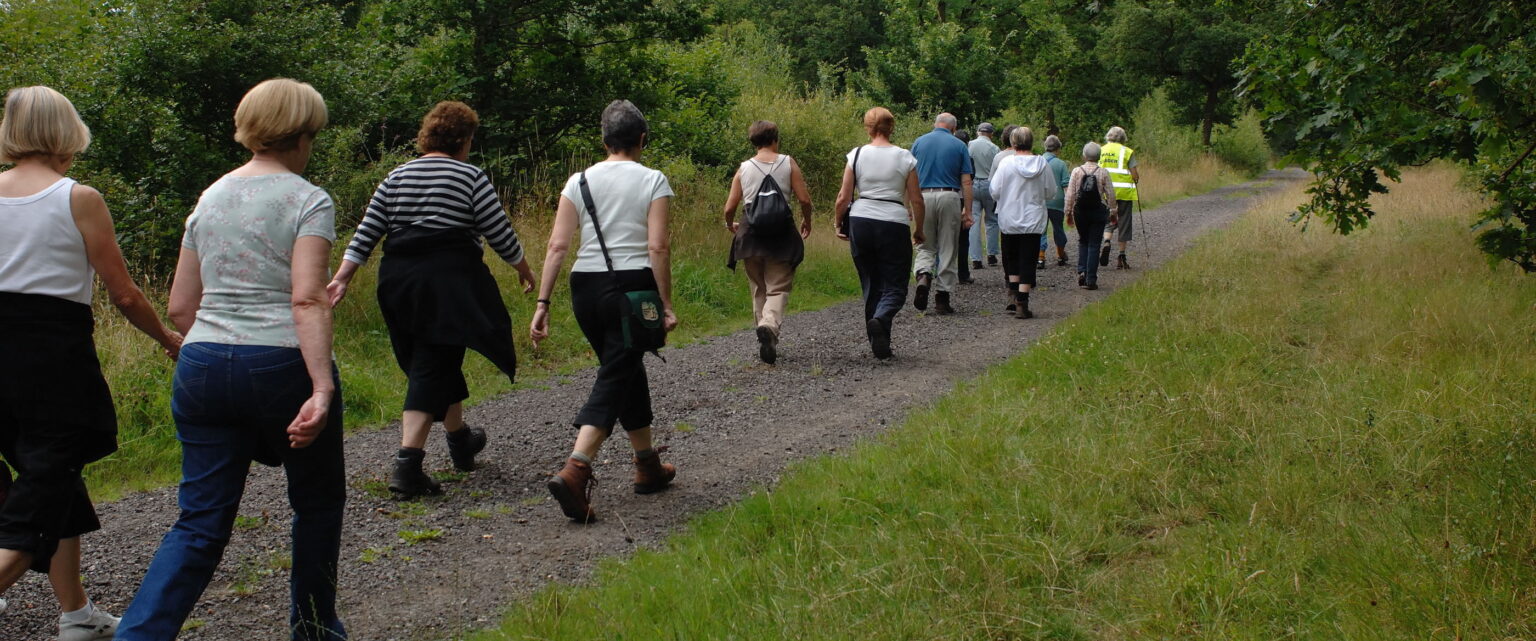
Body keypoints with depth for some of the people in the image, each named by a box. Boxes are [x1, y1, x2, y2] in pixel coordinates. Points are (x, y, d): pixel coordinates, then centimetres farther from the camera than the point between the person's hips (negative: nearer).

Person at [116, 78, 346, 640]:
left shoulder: (210, 197, 13)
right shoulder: (307, 200, -5)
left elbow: (180, 307, 13)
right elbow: (307, 300, -18)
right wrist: (322, 390, -24)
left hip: (202, 366, 5)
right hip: (282, 366, -5)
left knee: (201, 523, 6)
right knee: (318, 502, 17)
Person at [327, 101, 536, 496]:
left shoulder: (396, 177, 11)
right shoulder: (471, 178, -3)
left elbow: (366, 234, 6)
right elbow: (500, 235, -2)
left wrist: (342, 279, 6)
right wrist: (524, 269, 13)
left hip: (399, 280, 6)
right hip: (450, 281, -6)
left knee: (440, 360, 20)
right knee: (433, 368, -5)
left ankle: (460, 440, 37)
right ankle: (407, 462, -15)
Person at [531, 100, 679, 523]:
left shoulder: (579, 182, 6)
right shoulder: (652, 181, -3)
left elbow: (557, 245, -1)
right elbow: (658, 247, -11)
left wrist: (543, 303, -1)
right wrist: (666, 305, -7)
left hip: (586, 288, 4)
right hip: (634, 288, -4)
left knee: (627, 368, 20)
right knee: (614, 379, -4)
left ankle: (648, 466, 32)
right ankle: (574, 472, -23)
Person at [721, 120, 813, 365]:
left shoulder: (743, 168, 5)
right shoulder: (788, 163, 1)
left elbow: (729, 208, 3)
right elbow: (804, 199, -4)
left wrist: (730, 225, 25)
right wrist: (806, 222, 14)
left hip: (750, 234, 2)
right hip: (780, 234, -2)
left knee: (759, 290, 15)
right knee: (778, 288, -2)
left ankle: (765, 336, 17)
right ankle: (770, 325, -29)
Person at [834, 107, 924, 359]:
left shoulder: (856, 155, 1)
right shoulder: (904, 158, -1)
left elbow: (843, 198, 1)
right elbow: (916, 200, 1)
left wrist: (839, 224, 17)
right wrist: (918, 230, 14)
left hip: (861, 222, 2)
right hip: (894, 224, -2)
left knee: (871, 284, 13)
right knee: (895, 286, 4)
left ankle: (879, 344, 15)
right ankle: (880, 319, -26)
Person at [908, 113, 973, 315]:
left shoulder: (919, 142, 8)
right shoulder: (959, 146, 4)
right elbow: (966, 181, 0)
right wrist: (967, 211, 3)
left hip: (924, 197, 1)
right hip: (950, 197, -1)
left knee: (925, 246, 13)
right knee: (947, 249, 7)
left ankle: (923, 276, -17)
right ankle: (943, 298, 8)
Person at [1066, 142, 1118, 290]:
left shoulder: (1076, 171, -4)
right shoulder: (1103, 173, -5)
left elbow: (1070, 194, -4)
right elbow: (1111, 194, -2)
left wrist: (1069, 212, 5)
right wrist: (1112, 212, 10)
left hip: (1080, 211, 1)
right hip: (1098, 211, -1)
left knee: (1083, 241, 20)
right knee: (1094, 244, 4)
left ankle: (1081, 270, 2)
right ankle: (1091, 279, 1)